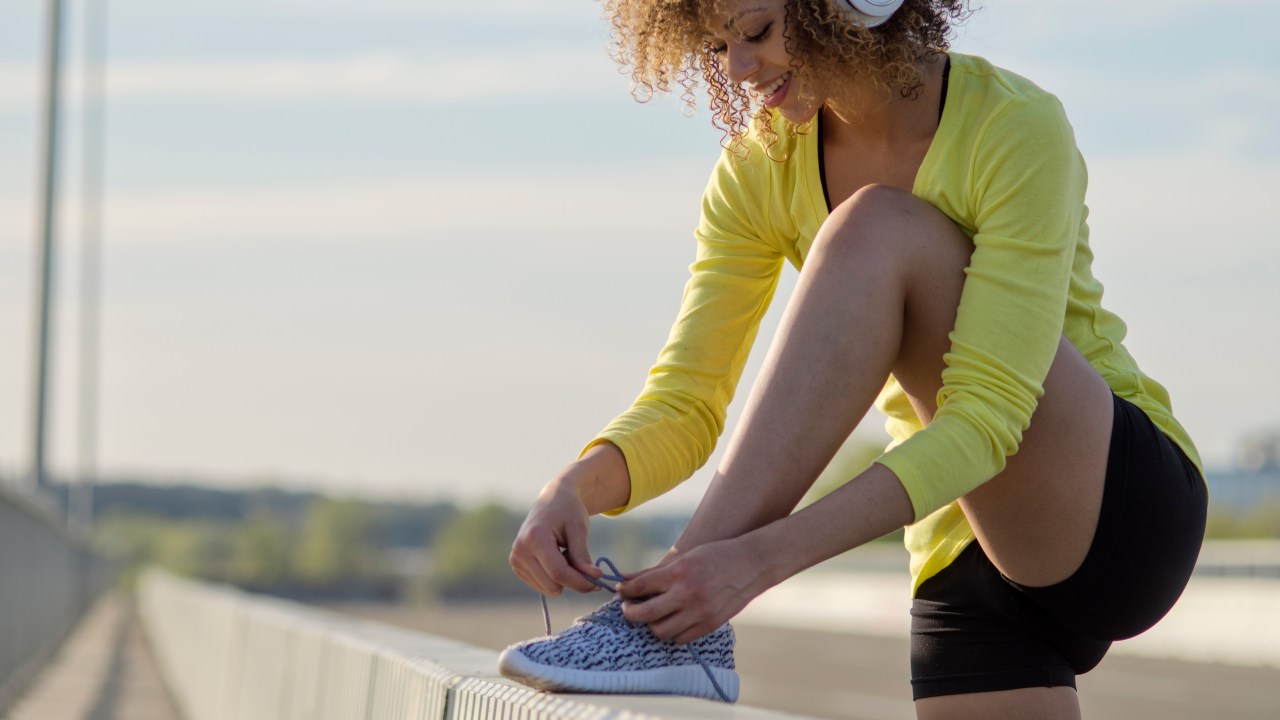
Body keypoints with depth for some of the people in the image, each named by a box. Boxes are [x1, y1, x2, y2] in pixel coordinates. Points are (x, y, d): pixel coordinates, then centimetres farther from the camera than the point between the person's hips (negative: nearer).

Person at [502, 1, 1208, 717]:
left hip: (1128, 504, -6)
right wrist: (580, 486, -29)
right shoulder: (764, 167, -1)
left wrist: (760, 558, -39)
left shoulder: (1016, 126, -19)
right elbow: (684, 402, -5)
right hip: (967, 549, 6)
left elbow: (988, 416, -29)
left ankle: (677, 634, -31)